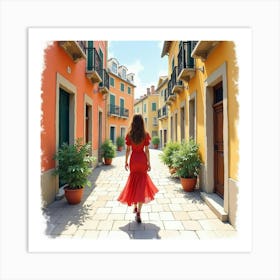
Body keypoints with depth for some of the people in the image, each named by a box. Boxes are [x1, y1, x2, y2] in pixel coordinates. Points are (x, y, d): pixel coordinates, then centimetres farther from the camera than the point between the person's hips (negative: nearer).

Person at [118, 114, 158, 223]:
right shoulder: (145, 134, -6)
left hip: (133, 159, 1)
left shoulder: (129, 135, -3)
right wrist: (149, 163, 3)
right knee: (142, 183, 4)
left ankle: (135, 206, 27)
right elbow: (147, 150, -5)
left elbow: (128, 150, -1)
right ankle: (138, 212, -1)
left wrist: (126, 162, 8)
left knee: (133, 181, 19)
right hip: (142, 159, -1)